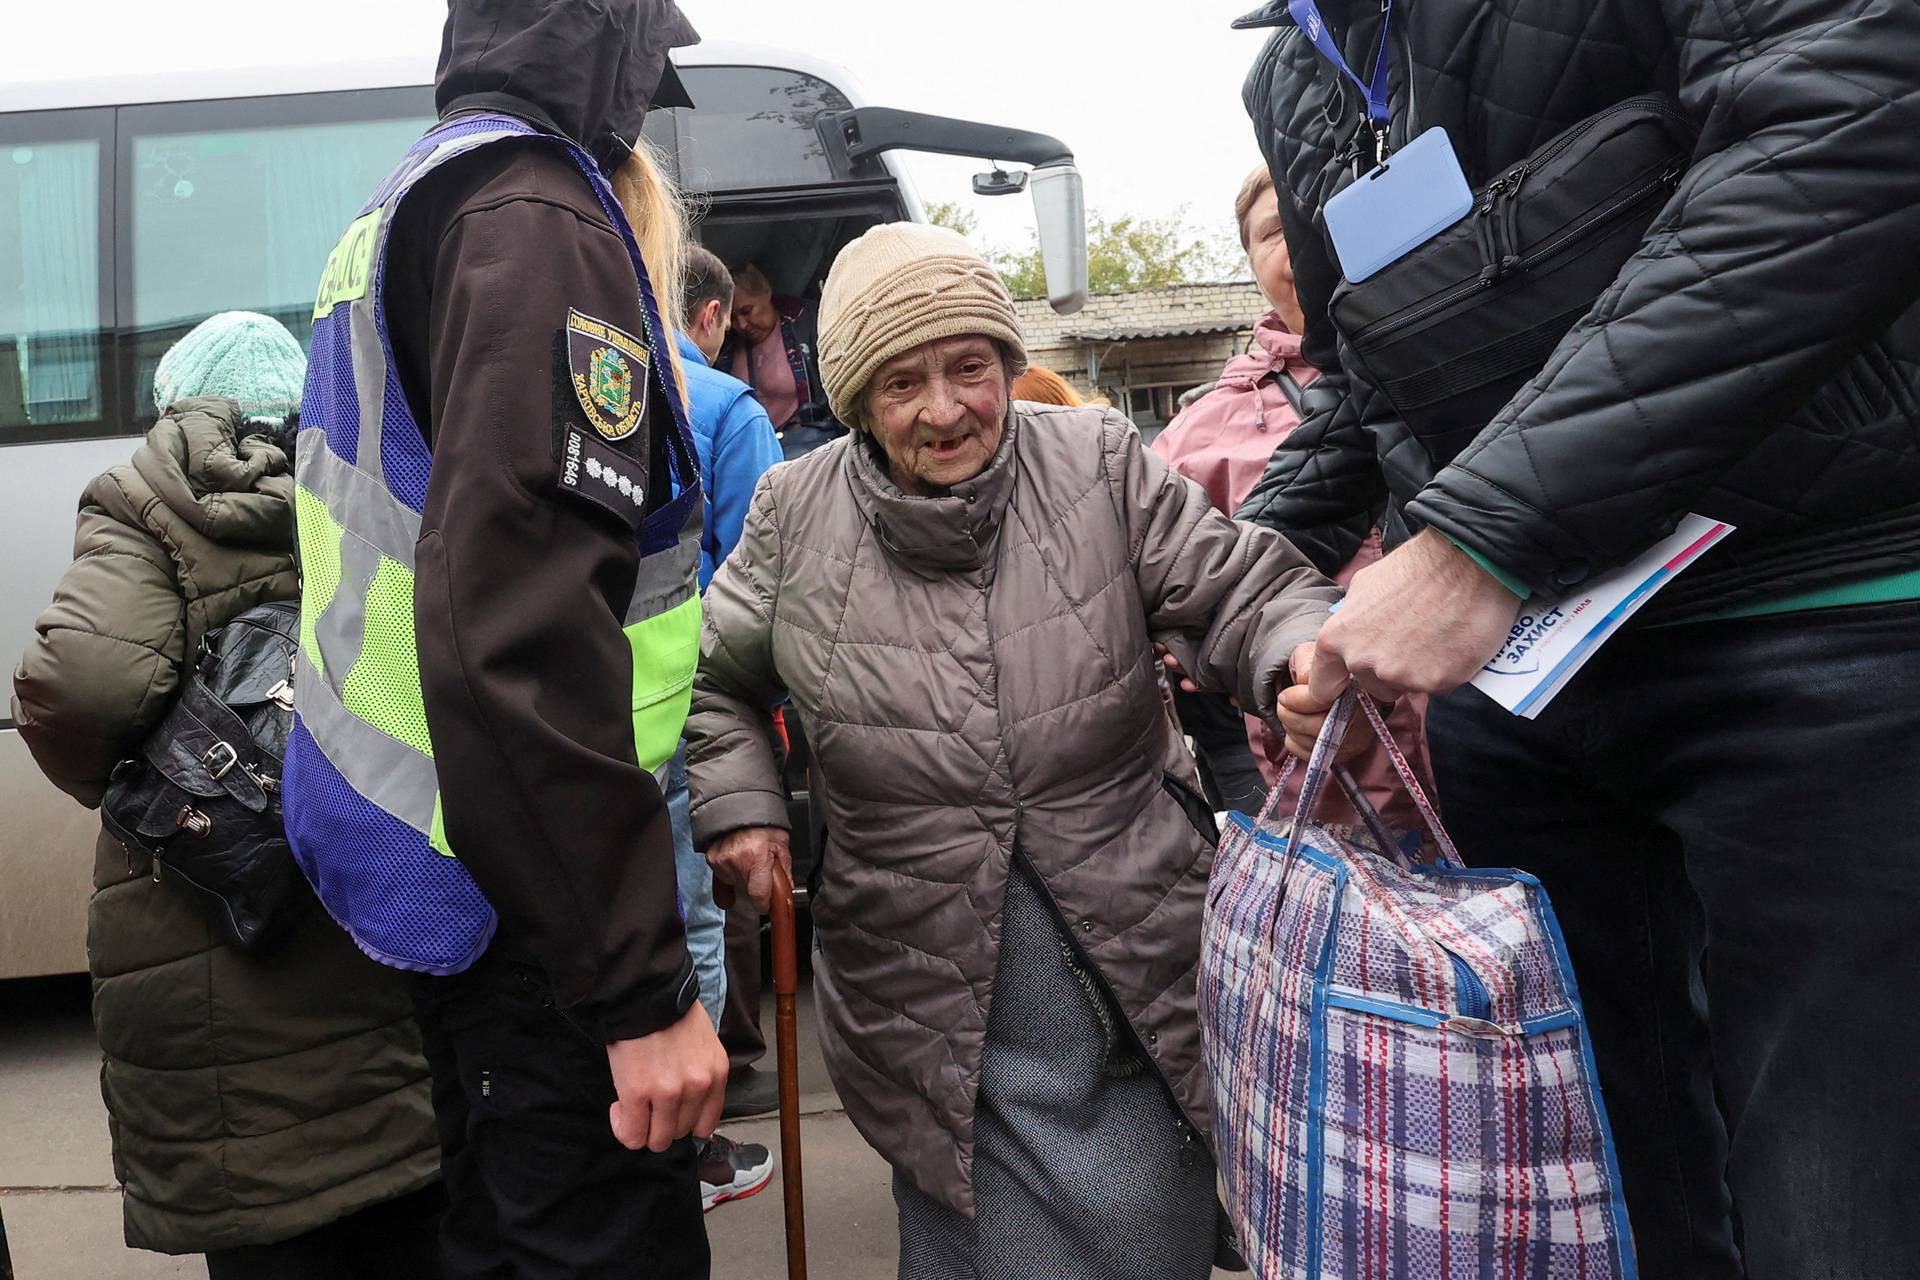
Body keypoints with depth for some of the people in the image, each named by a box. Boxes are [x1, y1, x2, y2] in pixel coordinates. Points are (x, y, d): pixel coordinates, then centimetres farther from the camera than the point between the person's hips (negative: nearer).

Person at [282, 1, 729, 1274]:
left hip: (448, 870, 10)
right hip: (537, 907, -10)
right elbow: (527, 629, -27)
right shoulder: (539, 223, -16)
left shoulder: (408, 214, 16)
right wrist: (645, 987, -25)